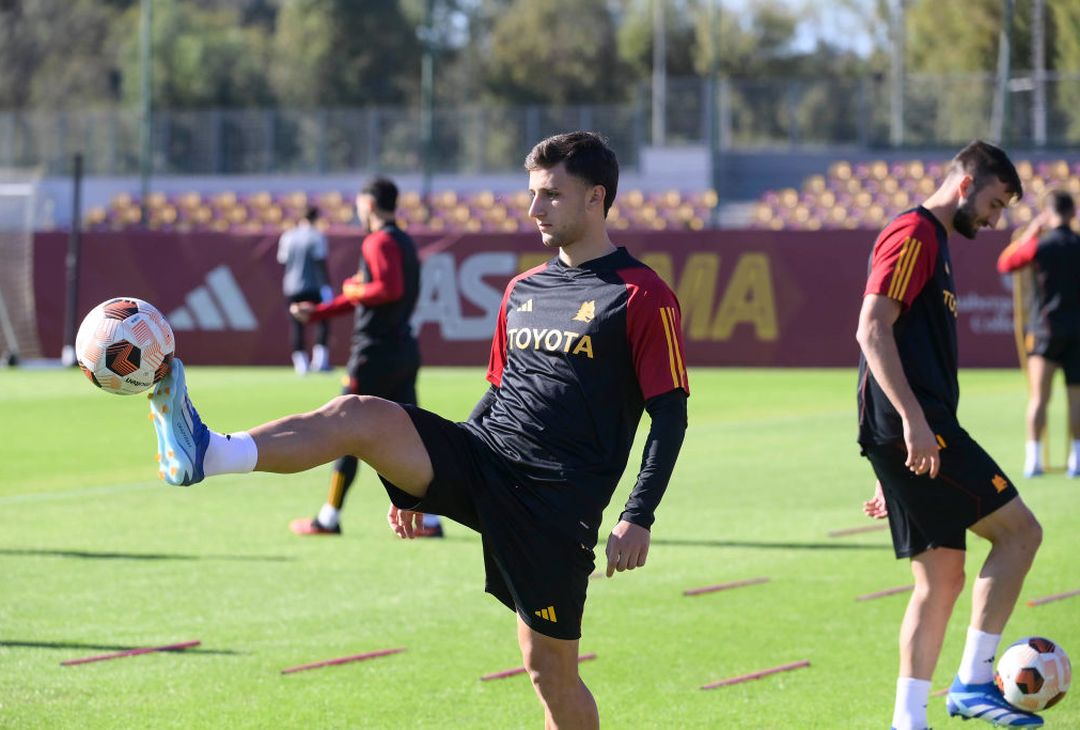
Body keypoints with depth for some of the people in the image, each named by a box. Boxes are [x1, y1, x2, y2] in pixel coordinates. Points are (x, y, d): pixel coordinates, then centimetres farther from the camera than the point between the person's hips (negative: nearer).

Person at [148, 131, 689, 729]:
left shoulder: (642, 298, -5)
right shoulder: (524, 288, 16)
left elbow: (670, 415, -8)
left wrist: (638, 519, -16)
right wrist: (422, 478, 24)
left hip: (556, 501, -6)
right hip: (482, 457, 6)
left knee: (550, 670, -1)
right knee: (359, 416, -18)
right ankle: (208, 454, -36)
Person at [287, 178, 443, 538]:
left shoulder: (378, 242, -12)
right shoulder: (404, 241, 18)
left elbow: (390, 289, -27)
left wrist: (353, 289, -10)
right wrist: (317, 313, 26)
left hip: (376, 352, -9)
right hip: (405, 349, 9)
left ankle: (329, 517, 7)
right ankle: (428, 519, 1)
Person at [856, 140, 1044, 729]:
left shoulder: (934, 244, 25)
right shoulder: (913, 235, -6)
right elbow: (873, 330, -18)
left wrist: (892, 472, 27)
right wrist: (913, 420, -25)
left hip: (909, 436, 10)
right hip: (911, 427, -10)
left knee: (941, 579, 7)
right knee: (1020, 530, -8)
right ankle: (972, 682, -7)